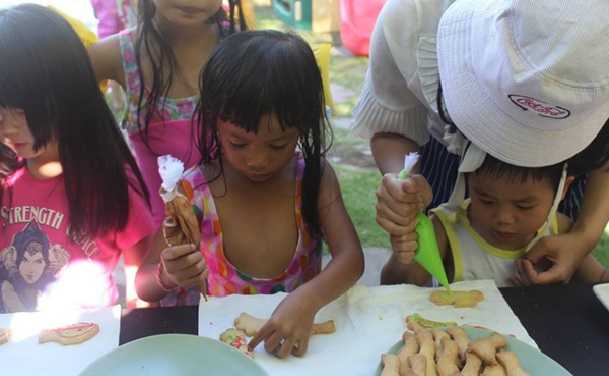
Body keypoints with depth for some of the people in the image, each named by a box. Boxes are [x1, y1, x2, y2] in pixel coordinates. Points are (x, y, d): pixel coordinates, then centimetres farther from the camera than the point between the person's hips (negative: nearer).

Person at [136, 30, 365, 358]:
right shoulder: (194, 193, -11)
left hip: (301, 337, 1)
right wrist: (168, 275, -26)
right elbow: (144, 288, -5)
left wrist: (308, 300, -33)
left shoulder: (315, 177, -7)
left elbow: (351, 257, -15)